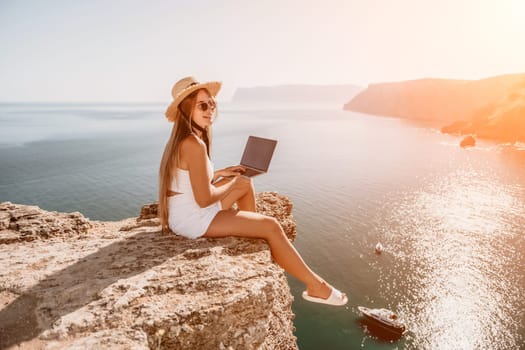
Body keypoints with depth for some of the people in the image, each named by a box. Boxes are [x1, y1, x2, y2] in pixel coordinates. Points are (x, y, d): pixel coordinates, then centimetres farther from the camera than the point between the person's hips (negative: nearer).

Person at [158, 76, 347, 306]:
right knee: (271, 226, -8)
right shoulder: (194, 145, -24)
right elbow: (204, 199, -24)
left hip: (186, 212, 10)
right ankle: (316, 287, 4)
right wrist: (229, 184, -7)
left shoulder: (182, 139, 7)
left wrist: (219, 174, 7)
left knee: (245, 183, 22)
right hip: (193, 219, -10)